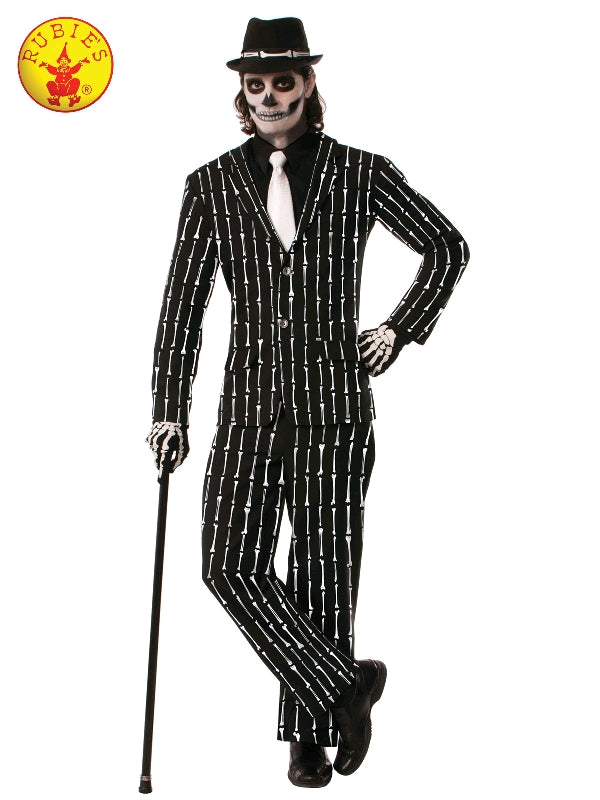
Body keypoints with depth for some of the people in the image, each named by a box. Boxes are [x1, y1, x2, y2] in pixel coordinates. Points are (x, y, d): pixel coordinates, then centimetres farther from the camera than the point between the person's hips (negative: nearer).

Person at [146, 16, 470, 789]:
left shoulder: (361, 174, 3)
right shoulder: (213, 185, 6)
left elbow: (447, 246, 15)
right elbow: (182, 302, 6)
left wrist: (400, 328, 7)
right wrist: (168, 411, 3)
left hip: (335, 405, -1)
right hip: (251, 404, 2)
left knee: (322, 572, 3)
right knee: (230, 565, -11)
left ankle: (310, 735, 16)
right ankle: (342, 686, 2)